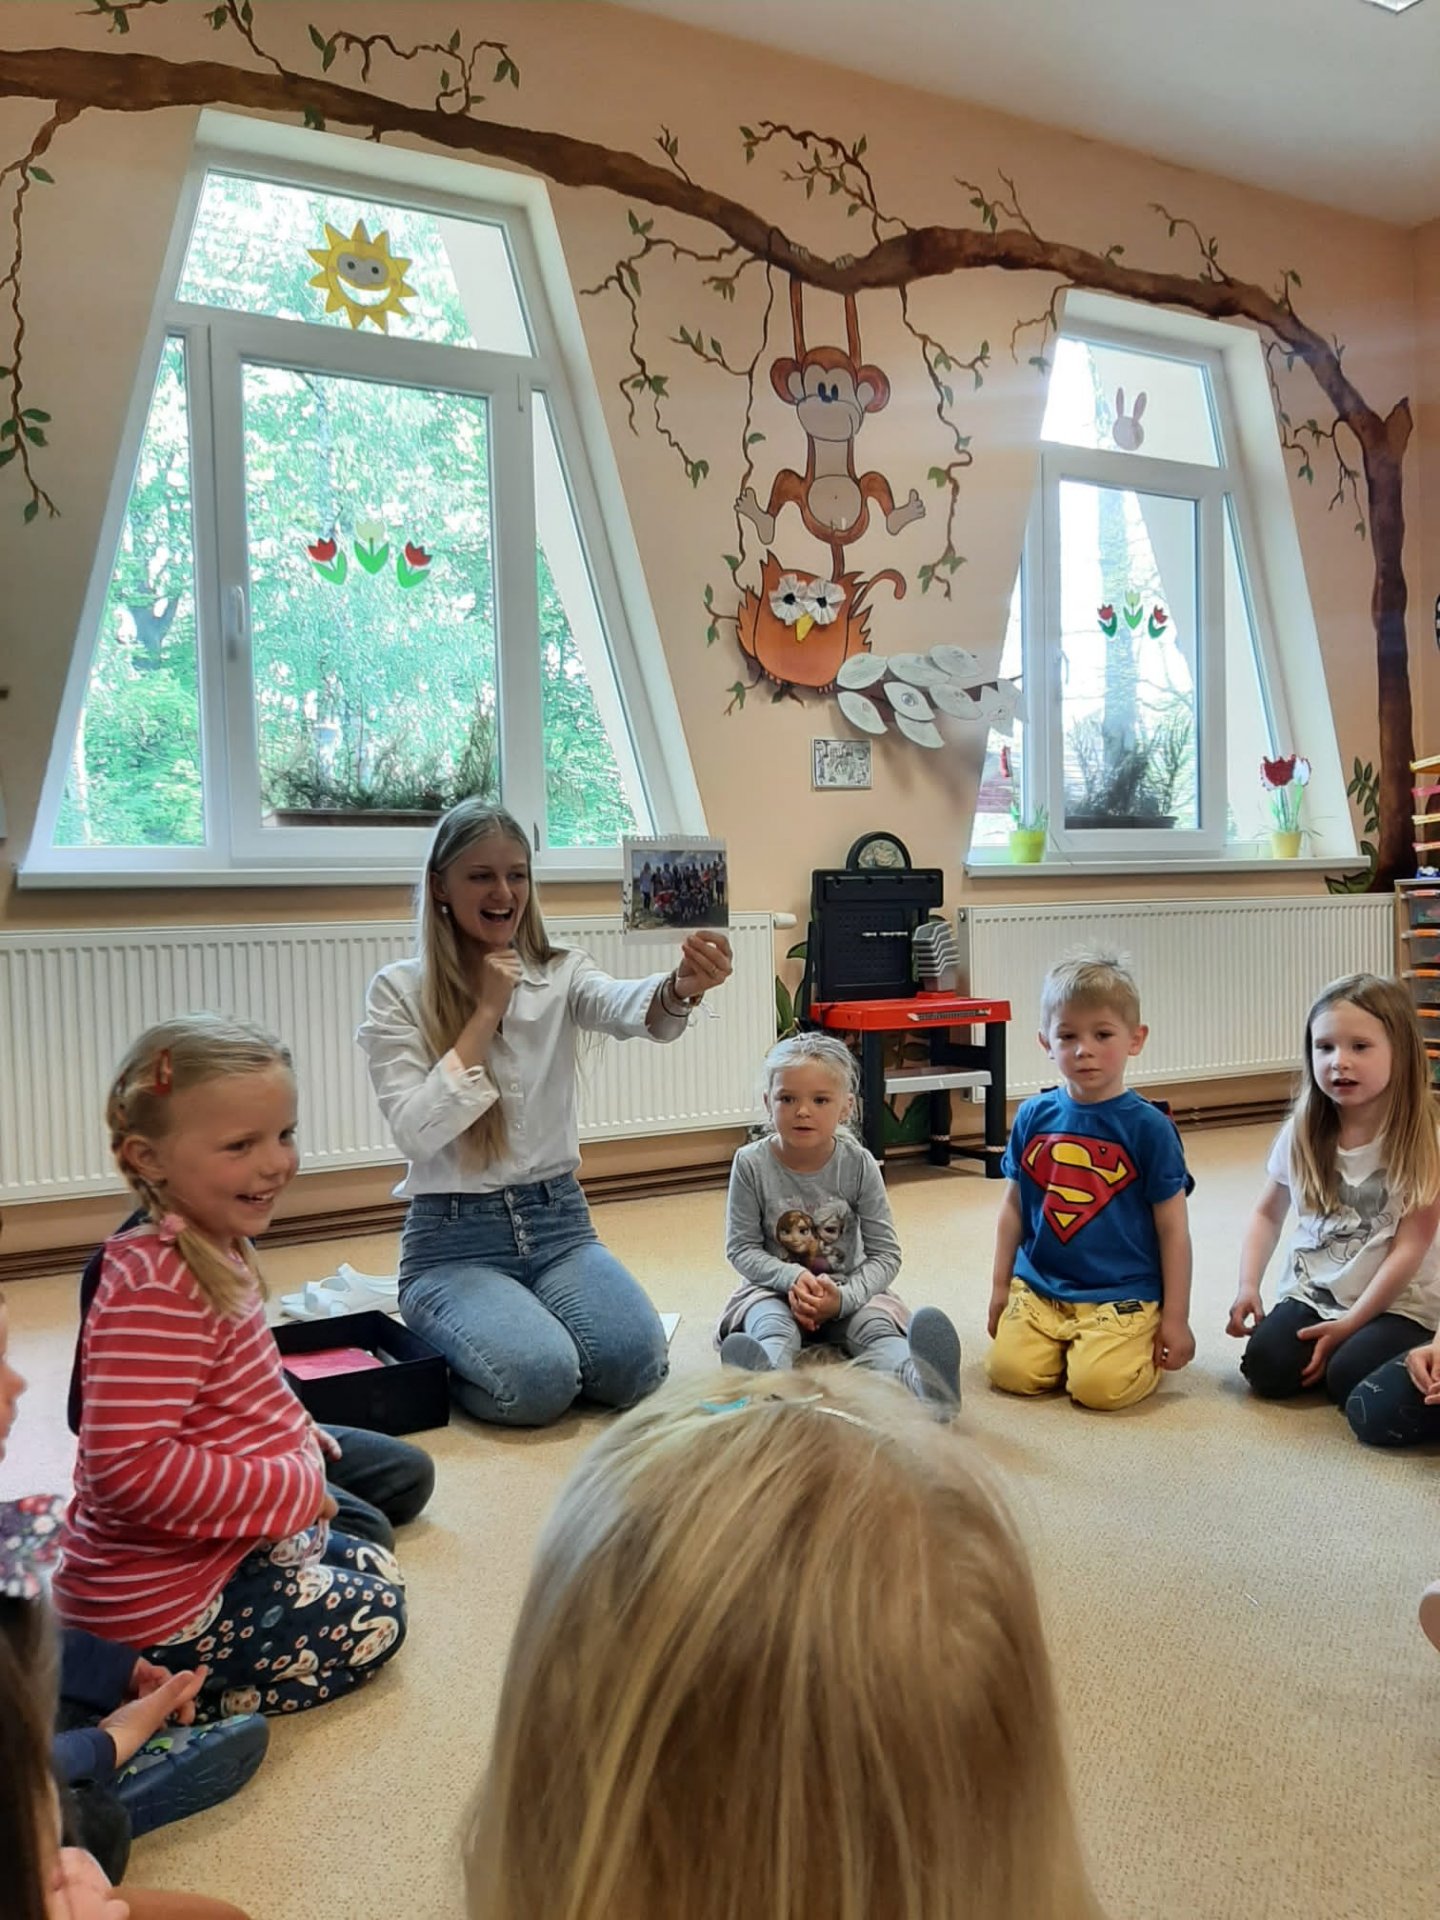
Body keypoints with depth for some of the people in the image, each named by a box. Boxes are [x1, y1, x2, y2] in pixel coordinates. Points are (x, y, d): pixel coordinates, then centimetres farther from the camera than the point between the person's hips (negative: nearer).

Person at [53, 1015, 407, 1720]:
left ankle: (154, 1688, 16)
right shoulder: (158, 1289, -31)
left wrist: (288, 1429, 6)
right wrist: (296, 1486, -26)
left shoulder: (213, 1251, 2)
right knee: (374, 1621, 1)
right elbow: (129, 1468, -35)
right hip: (164, 1604, -10)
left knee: (378, 1570, 23)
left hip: (232, 1548, 10)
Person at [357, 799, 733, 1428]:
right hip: (454, 1239, -3)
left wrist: (681, 988, -46)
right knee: (538, 1379, -28)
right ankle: (438, 1352, 6)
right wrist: (487, 1011, -17)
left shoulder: (561, 973, 2)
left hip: (559, 1220, 3)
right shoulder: (398, 991, -5)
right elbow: (416, 1134, -16)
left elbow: (624, 1008, -22)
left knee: (636, 1364, -21)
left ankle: (522, 1317, 10)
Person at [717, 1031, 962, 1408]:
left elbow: (885, 1254, -7)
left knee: (877, 1327, -30)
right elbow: (741, 1248, -6)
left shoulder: (858, 1164, -9)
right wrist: (791, 1278, -25)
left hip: (847, 1288, 1)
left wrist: (844, 1298, -25)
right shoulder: (751, 1164, -11)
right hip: (776, 1287, -1)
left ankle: (923, 1381, -63)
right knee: (773, 1329, -34)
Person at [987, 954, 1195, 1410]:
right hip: (1038, 1286, 3)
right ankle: (1064, 1344, 16)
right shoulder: (1034, 1117, 3)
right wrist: (1000, 1286, 13)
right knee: (1010, 1371, -16)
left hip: (1121, 1295, -3)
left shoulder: (1148, 1126, -7)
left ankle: (1142, 1346, 12)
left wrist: (1176, 1318, -2)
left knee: (1099, 1385, -22)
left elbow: (1173, 1228, -3)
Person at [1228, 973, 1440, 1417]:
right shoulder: (1301, 1134, -1)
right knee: (1265, 1367, -21)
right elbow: (1267, 1214, 12)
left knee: (1371, 1404, -26)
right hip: (1313, 1293, 3)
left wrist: (1350, 1324, -16)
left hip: (1395, 1302, -3)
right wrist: (1248, 1287, -3)